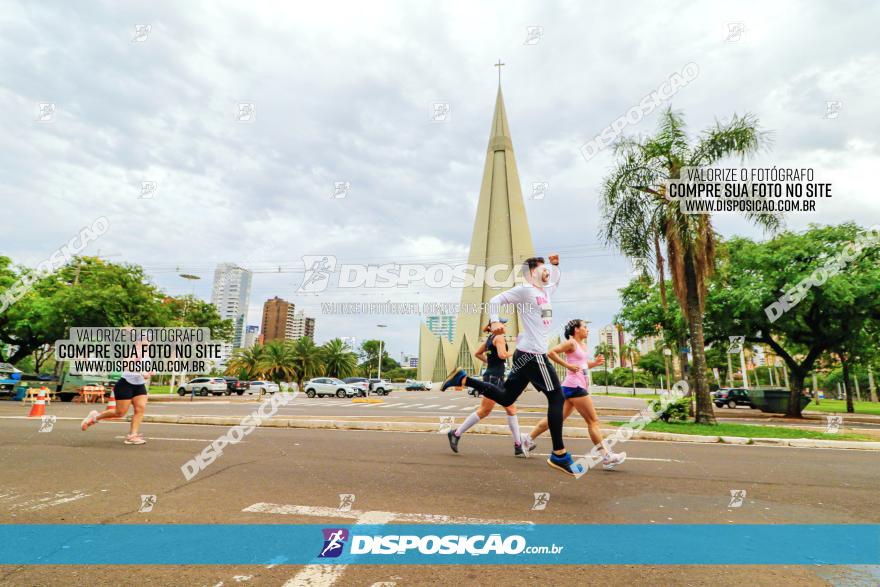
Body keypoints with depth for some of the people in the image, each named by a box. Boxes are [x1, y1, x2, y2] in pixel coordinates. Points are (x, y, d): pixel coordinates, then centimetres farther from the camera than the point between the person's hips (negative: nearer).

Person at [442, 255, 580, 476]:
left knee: (505, 397, 11)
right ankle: (559, 455, 1)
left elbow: (560, 280, 40)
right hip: (532, 354, -9)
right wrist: (494, 321, -26)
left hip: (528, 354, 9)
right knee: (557, 398, -5)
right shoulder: (524, 290, -7)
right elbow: (495, 300, -11)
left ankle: (462, 378, 14)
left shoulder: (545, 290, 20)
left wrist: (558, 264, 24)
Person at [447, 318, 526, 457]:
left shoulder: (489, 339, 15)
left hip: (497, 378, 10)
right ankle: (456, 434, 4)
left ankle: (518, 445, 11)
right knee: (484, 411, -5)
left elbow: (477, 354, 21)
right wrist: (513, 353, -6)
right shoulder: (499, 337, -10)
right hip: (493, 378, -10)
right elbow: (502, 355, -24)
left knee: (511, 409, 9)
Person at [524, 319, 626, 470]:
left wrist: (595, 363, 9)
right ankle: (606, 457, 1)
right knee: (593, 421, -5)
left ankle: (529, 439, 17)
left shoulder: (583, 345, 18)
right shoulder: (571, 343, -10)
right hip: (575, 385, -9)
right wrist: (568, 365, -21)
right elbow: (551, 352, -19)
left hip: (579, 385, 9)